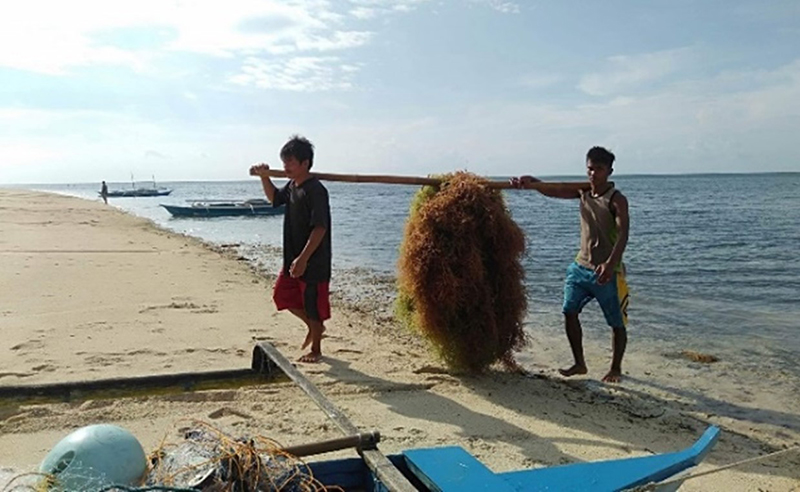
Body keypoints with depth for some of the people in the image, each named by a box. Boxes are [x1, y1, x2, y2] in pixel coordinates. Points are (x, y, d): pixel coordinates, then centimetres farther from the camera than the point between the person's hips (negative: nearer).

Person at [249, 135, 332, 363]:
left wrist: (303, 259, -29)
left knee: (313, 306, 4)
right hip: (292, 258, 9)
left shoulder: (315, 190, -20)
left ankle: (316, 349, 21)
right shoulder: (292, 186, 8)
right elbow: (275, 198, 28)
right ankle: (313, 327, 36)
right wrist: (264, 177, 11)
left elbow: (320, 228, -25)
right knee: (283, 296, 17)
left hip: (313, 262, -9)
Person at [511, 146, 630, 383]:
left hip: (607, 271, -5)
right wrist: (531, 181, -21)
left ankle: (616, 368, 26)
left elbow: (622, 234, -24)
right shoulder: (583, 192, 5)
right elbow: (552, 191, -1)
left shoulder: (617, 200, -12)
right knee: (569, 312, -1)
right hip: (581, 265, 5)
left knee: (617, 323, 6)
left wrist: (610, 263, -39)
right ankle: (579, 363, 15)